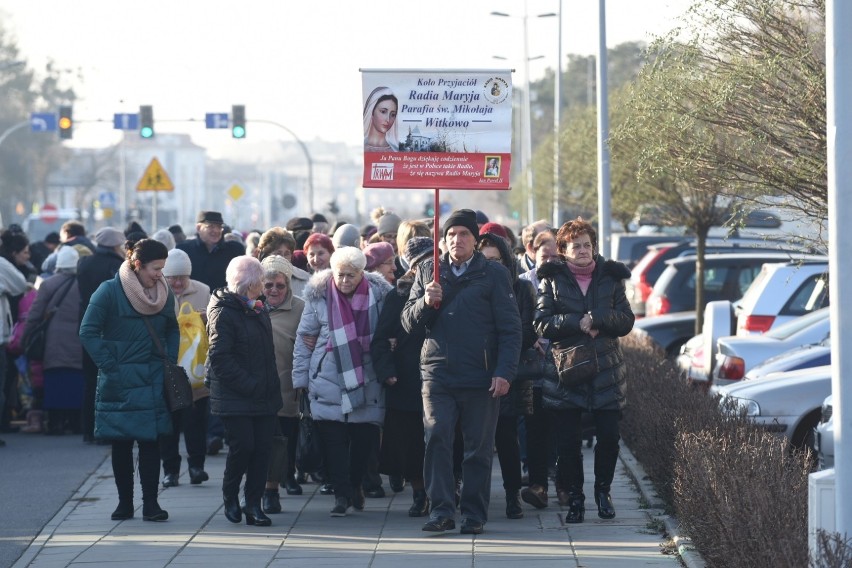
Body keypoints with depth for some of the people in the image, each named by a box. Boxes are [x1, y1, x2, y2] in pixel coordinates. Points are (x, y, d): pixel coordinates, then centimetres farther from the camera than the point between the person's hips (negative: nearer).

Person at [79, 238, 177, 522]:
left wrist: (169, 360, 7)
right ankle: (125, 502, 12)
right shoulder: (110, 292, -8)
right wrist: (109, 366, -11)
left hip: (153, 380, 3)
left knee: (150, 441, -3)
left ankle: (150, 503, -1)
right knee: (121, 443, 4)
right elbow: (89, 332, -7)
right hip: (119, 382, -3)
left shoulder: (164, 294, 6)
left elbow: (172, 331, 21)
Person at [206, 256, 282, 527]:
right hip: (235, 400, -7)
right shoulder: (223, 313, -11)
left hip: (263, 397, 7)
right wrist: (249, 385, -19)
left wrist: (271, 385, 12)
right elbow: (220, 358, -17)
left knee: (262, 447, 2)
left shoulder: (258, 311, 16)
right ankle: (230, 496, 15)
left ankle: (253, 505, 8)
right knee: (243, 446, -9)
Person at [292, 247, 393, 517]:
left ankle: (356, 486, 23)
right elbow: (305, 340, 5)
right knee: (332, 439, -7)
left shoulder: (378, 294, 1)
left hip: (367, 382, 1)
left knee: (363, 438, 3)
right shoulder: (319, 296, 1)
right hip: (328, 381, -1)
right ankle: (341, 493, -3)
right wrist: (301, 379, 2)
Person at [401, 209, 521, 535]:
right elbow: (408, 323, 11)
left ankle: (474, 514, 9)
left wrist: (504, 372, -9)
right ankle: (441, 510, -8)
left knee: (479, 449, 2)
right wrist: (426, 302, -10)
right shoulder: (429, 273, 12)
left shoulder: (494, 275, 4)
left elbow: (510, 328, 1)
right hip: (438, 375, 2)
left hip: (481, 378, -2)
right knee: (436, 441, -10)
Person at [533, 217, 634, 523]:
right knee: (568, 441, -1)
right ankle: (574, 498, 11)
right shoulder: (552, 280, 4)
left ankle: (603, 489, 20)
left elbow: (626, 321, 3)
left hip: (605, 371, 1)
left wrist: (597, 320, -15)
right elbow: (542, 323, -5)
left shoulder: (610, 277, 8)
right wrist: (578, 324, -18)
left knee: (609, 437, 0)